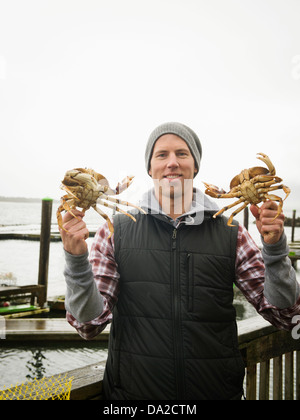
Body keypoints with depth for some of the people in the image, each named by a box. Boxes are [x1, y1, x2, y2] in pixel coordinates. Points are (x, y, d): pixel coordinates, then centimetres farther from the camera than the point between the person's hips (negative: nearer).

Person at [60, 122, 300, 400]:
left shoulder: (230, 234, -3)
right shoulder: (116, 232, -6)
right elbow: (90, 324, -8)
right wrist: (76, 259, -23)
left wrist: (274, 248, -17)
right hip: (132, 391, -1)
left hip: (217, 391, 2)